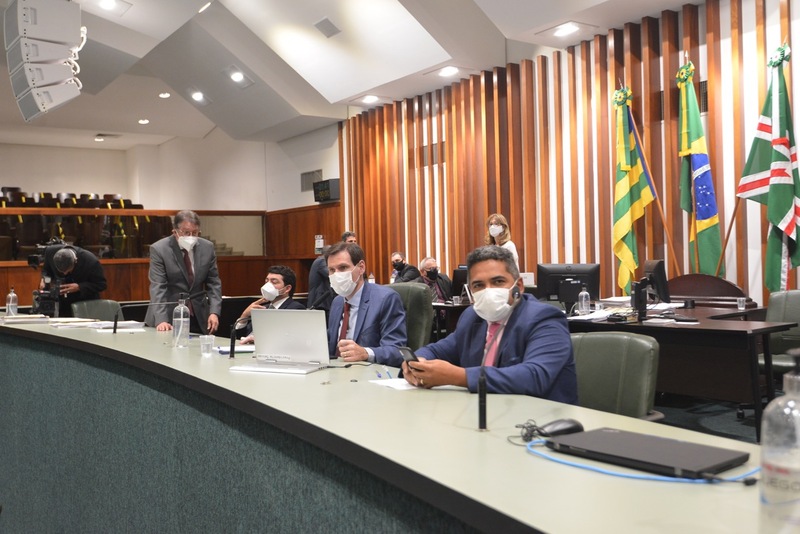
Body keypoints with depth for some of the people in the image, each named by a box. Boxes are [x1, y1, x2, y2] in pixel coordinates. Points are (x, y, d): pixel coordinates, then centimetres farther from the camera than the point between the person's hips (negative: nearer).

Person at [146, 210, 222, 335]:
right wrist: (161, 320, -25)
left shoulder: (207, 247, 1)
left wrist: (214, 312, -9)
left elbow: (213, 283, 4)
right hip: (170, 316, -3)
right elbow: (158, 287, -15)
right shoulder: (159, 249, -9)